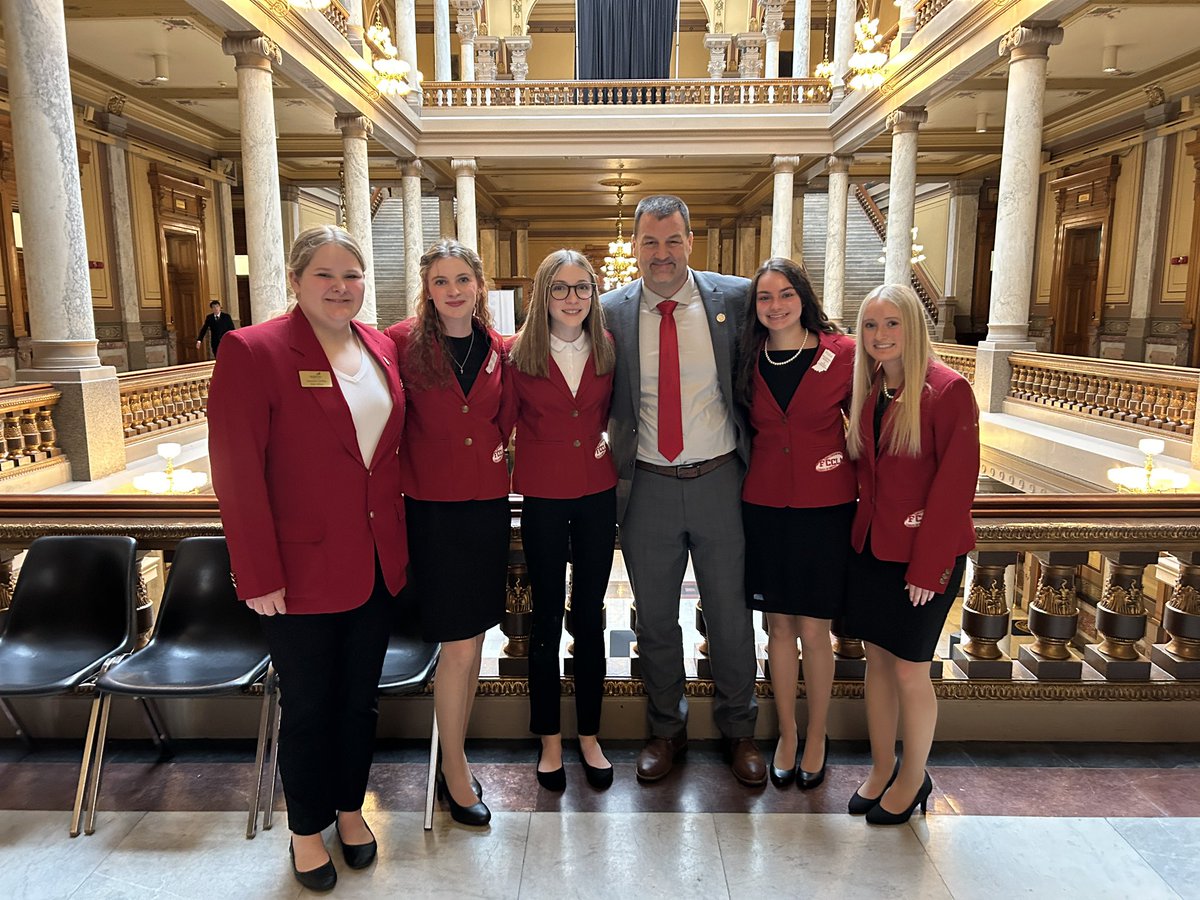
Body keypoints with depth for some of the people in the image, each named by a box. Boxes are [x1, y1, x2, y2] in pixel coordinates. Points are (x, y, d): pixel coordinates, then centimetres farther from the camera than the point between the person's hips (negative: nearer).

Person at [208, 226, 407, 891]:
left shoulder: (382, 349, 5)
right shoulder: (253, 352, -12)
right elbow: (237, 474, -14)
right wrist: (259, 577, -15)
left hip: (378, 566, 5)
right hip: (304, 572, -5)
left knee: (359, 698, 19)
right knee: (307, 707, 13)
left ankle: (349, 808, 41)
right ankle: (307, 829, 35)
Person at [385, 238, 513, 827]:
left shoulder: (499, 351, 5)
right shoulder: (403, 342, -6)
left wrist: (499, 454, 2)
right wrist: (401, 476, -6)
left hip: (487, 504, 4)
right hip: (433, 507, -4)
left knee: (473, 640, 12)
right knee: (459, 645, -2)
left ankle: (453, 755, 31)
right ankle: (455, 771, 19)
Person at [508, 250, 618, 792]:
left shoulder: (608, 350, 2)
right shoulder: (519, 352, -6)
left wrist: (607, 437, 2)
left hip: (597, 493, 2)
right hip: (543, 497, -2)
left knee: (590, 616, 10)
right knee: (547, 617, 8)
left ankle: (589, 736, 26)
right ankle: (550, 739, 25)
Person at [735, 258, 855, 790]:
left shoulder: (842, 353, -5)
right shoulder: (751, 361, 3)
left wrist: (861, 482, -1)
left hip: (824, 506, -2)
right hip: (764, 505, 3)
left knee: (813, 629, 5)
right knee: (778, 625, 12)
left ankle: (816, 738, 27)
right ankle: (786, 734, 30)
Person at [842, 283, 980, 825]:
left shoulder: (948, 390, -13)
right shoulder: (867, 390, 6)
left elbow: (956, 484, -15)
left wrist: (929, 566, -16)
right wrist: (862, 531, 2)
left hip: (925, 553, -6)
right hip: (871, 545, 6)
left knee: (909, 669, 5)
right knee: (876, 658, 14)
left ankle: (913, 779, 27)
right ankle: (881, 769, 31)